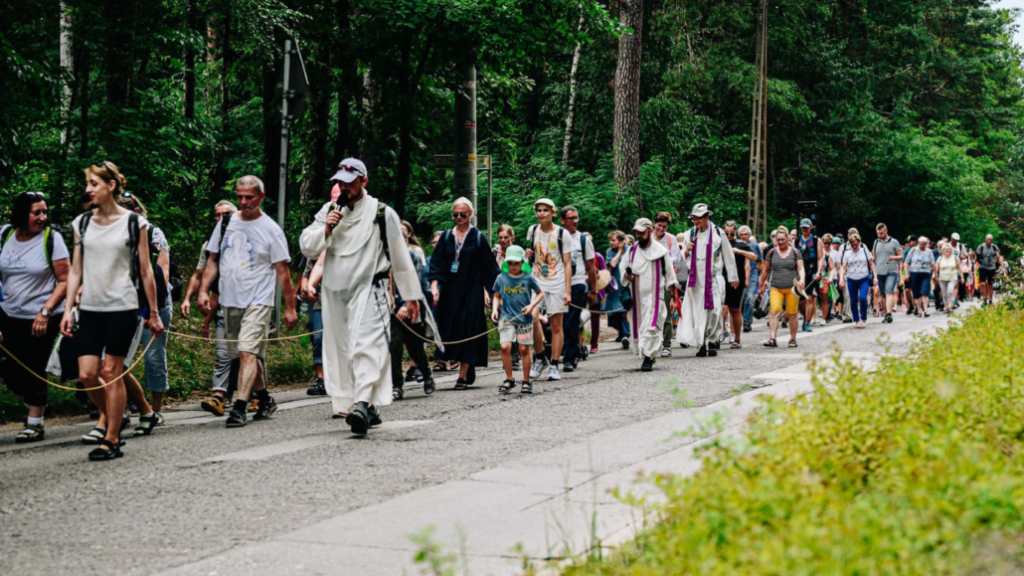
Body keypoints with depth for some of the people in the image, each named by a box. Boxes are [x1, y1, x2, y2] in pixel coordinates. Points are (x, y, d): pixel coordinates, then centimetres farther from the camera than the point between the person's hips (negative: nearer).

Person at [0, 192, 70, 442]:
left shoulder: (52, 238, -11)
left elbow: (65, 281, -11)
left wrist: (45, 312, -19)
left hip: (42, 318, -4)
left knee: (32, 369, -1)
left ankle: (36, 424, 16)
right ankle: (33, 405, 33)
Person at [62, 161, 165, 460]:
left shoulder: (134, 222, -3)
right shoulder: (82, 223, 8)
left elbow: (145, 271, 0)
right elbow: (75, 270, 11)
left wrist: (153, 313, 1)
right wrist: (68, 309, 3)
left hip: (122, 307, -4)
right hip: (90, 308, 4)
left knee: (110, 372, -3)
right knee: (87, 374, -1)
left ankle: (112, 439, 6)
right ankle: (109, 418, 24)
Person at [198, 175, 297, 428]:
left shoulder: (270, 229, -3)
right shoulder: (226, 224, 10)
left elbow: (282, 271, -2)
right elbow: (213, 260, 16)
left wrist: (290, 308, -4)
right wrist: (203, 290, 3)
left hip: (258, 301, -6)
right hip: (230, 301, 6)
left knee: (247, 352, -17)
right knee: (239, 356, 12)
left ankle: (239, 408, -21)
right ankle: (265, 399, 29)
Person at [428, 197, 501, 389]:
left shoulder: (478, 238, 0)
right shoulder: (446, 237, 8)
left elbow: (489, 267, 1)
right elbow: (437, 263, 4)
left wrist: (488, 290, -4)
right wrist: (434, 284, -10)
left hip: (472, 290, -4)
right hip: (450, 290, 4)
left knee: (467, 329, -8)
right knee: (451, 329, 3)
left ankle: (463, 375, -7)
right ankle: (469, 372, 17)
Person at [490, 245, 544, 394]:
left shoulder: (528, 278, -1)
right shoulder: (501, 278, 3)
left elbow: (540, 293, 9)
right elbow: (497, 296, 16)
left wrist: (532, 305, -6)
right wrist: (495, 309, -1)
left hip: (524, 318, -1)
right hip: (506, 318, 1)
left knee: (524, 349, 4)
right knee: (505, 346, -14)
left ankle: (526, 381, 19)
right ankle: (509, 379, 2)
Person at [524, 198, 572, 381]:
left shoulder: (562, 234, -2)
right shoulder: (532, 230, 8)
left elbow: (567, 264, -2)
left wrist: (567, 291, -8)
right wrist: (528, 254, 0)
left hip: (557, 284, -2)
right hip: (537, 282, 2)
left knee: (556, 325, 0)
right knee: (531, 320, -12)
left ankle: (554, 366, 7)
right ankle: (540, 358, 9)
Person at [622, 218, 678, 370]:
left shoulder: (661, 251, -1)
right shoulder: (632, 251, 8)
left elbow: (670, 277, 5)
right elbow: (624, 273, 17)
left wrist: (673, 298, 3)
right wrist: (627, 276, -8)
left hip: (655, 296, -4)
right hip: (638, 296, 4)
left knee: (651, 327, -15)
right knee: (640, 327, 6)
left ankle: (648, 358, -16)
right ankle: (649, 355, 21)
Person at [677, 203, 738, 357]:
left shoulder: (718, 233, 2)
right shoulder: (689, 234, 11)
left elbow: (728, 256, 9)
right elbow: (683, 258, 17)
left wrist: (733, 277, 13)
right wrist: (686, 251, -7)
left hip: (713, 278, -3)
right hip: (695, 279, 3)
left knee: (713, 311, -11)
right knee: (697, 310, -1)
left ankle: (712, 340, -4)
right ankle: (702, 344, 3)